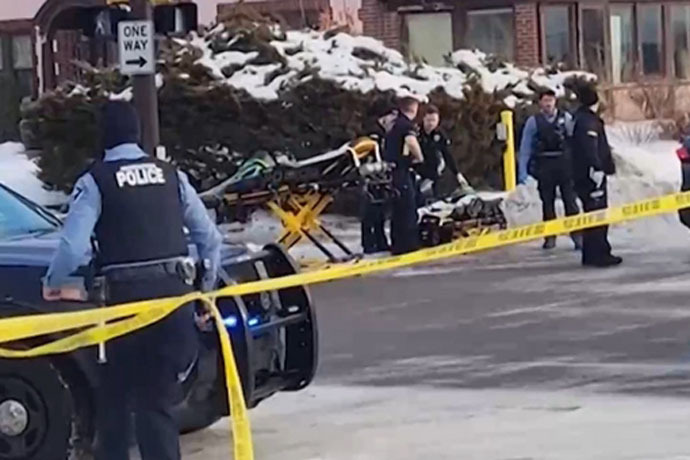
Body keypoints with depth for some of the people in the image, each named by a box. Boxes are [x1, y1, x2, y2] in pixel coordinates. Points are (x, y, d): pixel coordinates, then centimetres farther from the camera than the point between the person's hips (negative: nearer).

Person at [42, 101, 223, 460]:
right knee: (158, 398, 8)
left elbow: (73, 246, -12)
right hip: (175, 292, 4)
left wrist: (52, 283, 6)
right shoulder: (170, 176, 11)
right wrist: (206, 285, 26)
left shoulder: (95, 181, -2)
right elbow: (209, 237, 13)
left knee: (114, 395, 15)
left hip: (127, 295, -3)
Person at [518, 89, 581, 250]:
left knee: (570, 200, -1)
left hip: (565, 164, -1)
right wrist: (522, 173, 0)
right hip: (544, 166, 1)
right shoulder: (533, 122, 2)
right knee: (547, 202, 8)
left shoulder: (566, 118, 2)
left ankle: (577, 236, 3)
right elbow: (525, 148, 4)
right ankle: (550, 236, 15)